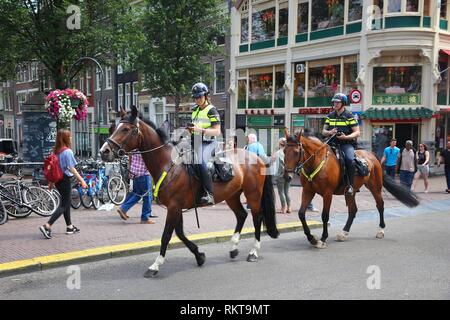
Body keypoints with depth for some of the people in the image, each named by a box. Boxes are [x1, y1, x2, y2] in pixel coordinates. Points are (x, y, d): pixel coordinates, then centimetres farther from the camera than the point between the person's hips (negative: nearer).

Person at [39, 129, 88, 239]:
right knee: (63, 205, -2)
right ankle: (47, 226, -11)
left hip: (57, 179, 8)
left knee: (66, 202, 18)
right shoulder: (67, 151, -16)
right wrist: (81, 180, -12)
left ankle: (70, 227, 26)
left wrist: (51, 182, 19)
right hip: (65, 180, -8)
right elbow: (71, 168, -17)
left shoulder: (56, 151, 6)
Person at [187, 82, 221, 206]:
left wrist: (201, 130, -22)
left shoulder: (211, 110, -4)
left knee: (201, 162, -33)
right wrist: (190, 129, 7)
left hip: (207, 142, -9)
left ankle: (209, 195, -33)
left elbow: (217, 131, -11)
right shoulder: (195, 110, 19)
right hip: (195, 142, 9)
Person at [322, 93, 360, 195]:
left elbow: (357, 132, -2)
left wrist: (346, 137, -20)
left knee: (349, 159, -32)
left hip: (346, 143, -5)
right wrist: (329, 132, -7)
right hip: (333, 143, 5)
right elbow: (323, 131, 17)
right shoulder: (330, 116, 13)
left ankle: (350, 185, -22)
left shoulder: (349, 116, 0)